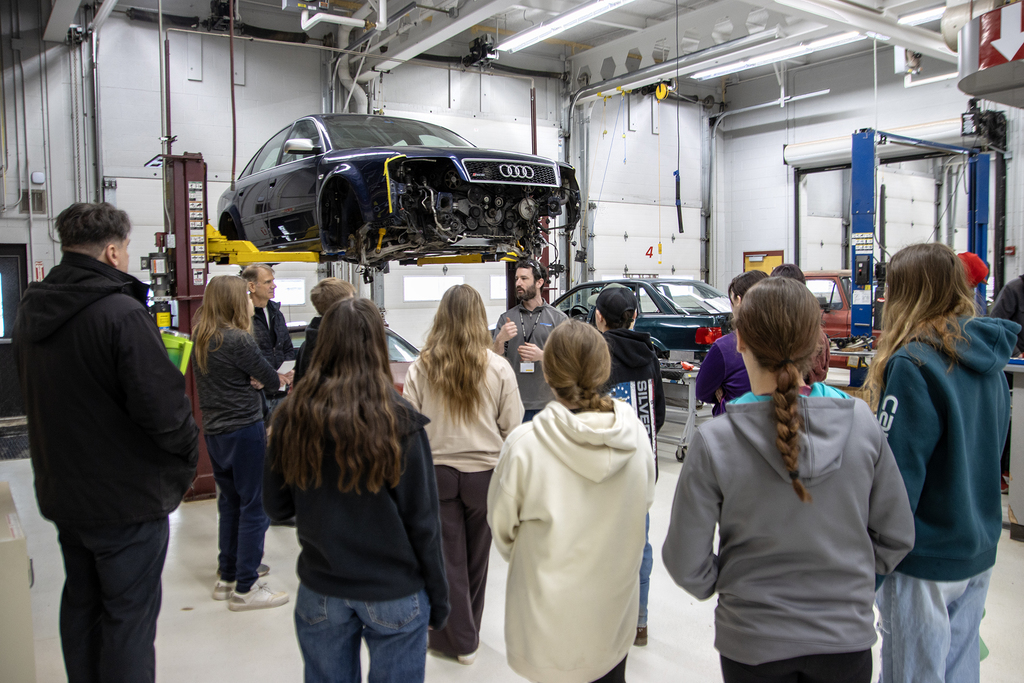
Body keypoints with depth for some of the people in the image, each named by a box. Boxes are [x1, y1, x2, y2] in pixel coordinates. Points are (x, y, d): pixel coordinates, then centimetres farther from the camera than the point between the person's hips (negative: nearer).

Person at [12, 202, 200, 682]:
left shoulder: (30, 310, 4)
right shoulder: (121, 312, -23)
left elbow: (37, 397, 14)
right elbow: (162, 406, -27)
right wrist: (188, 449, -8)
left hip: (61, 493, 8)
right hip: (127, 497, -8)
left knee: (81, 602, 22)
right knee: (129, 615, 5)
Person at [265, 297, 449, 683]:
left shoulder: (293, 415, -10)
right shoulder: (398, 420, -17)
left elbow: (276, 507, 1)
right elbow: (421, 520, -11)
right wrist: (438, 598, 1)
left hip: (319, 591, 3)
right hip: (394, 593, -2)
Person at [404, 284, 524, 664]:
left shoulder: (421, 368, -8)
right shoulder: (498, 368, -9)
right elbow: (512, 428, -4)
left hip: (437, 472, 0)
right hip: (484, 472, 1)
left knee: (447, 557, 12)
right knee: (476, 557, 17)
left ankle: (459, 640, 21)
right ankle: (468, 634, 33)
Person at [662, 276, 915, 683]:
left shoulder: (714, 442, -22)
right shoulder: (862, 423, -14)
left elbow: (686, 564, -15)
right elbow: (897, 536, -2)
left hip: (754, 642, -2)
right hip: (846, 637, 2)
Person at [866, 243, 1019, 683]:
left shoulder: (913, 363, -21)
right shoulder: (987, 359, 4)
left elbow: (896, 471, -23)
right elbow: (986, 451, 14)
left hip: (926, 559, -8)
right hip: (978, 551, 8)